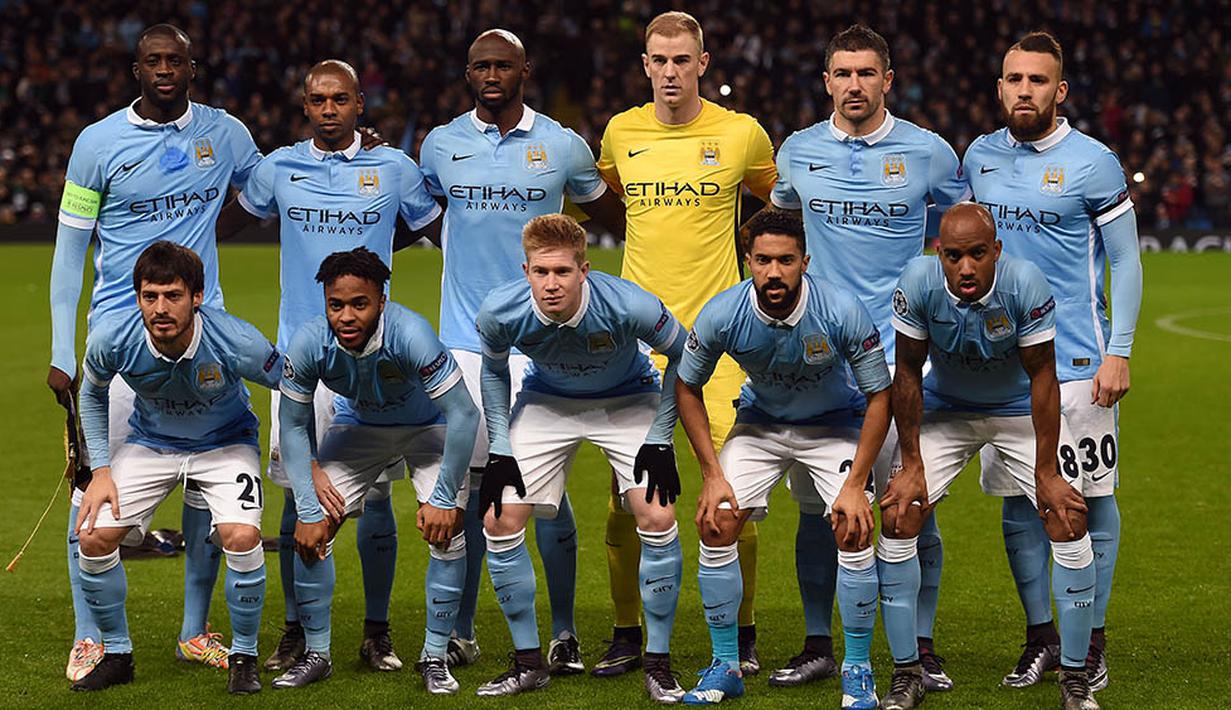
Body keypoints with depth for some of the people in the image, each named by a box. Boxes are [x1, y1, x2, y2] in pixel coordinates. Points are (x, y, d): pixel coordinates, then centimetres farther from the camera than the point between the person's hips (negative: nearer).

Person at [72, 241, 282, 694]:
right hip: (149, 443, 3)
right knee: (94, 536, -14)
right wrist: (101, 469, -5)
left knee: (241, 537, -27)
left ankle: (244, 657, -4)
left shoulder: (237, 343, -33)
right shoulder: (111, 339, -26)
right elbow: (93, 394, -1)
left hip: (226, 444, -2)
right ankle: (116, 654, 10)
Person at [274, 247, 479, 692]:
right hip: (359, 426, 3)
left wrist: (443, 498, -30)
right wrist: (308, 510, -18)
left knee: (447, 527, -20)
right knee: (311, 528, -10)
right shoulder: (309, 343, -28)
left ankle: (434, 657, -4)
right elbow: (292, 426, -13)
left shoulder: (411, 334, -38)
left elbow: (464, 414, -31)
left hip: (429, 426, -3)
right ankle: (315, 654, 7)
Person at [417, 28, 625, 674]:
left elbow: (613, 214, 17)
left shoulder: (562, 147, 2)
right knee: (469, 481, 4)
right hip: (464, 336, 2)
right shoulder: (440, 145, 6)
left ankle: (564, 632, 5)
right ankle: (461, 633, 15)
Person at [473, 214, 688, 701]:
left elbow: (681, 354, -14)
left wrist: (661, 438, -15)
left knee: (657, 519, -18)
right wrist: (499, 449, -6)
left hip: (628, 402, -2)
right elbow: (493, 369, -3)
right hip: (546, 401, 2)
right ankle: (528, 663, 7)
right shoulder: (500, 311, -27)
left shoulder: (628, 306, -34)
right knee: (499, 522, -8)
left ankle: (658, 664, -3)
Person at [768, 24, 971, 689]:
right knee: (815, 503, 3)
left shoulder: (927, 152, 1)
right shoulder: (798, 152, 8)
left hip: (901, 352, -2)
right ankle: (818, 646, 14)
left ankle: (922, 648, 6)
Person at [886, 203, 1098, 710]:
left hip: (1021, 410, -1)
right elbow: (908, 375, -15)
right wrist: (912, 466, -12)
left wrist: (1047, 472, -18)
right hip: (945, 409, 1)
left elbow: (1042, 379, -20)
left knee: (1068, 518, -13)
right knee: (897, 516, -12)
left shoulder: (1026, 285, -31)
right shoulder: (918, 283, -28)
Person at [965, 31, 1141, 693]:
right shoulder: (981, 156, 8)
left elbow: (1125, 261, -3)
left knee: (1092, 499, 1)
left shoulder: (1092, 163, -6)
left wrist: (1118, 352, -9)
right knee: (1019, 505, 6)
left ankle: (1092, 641, 11)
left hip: (1078, 361, -4)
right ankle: (1040, 636, 18)